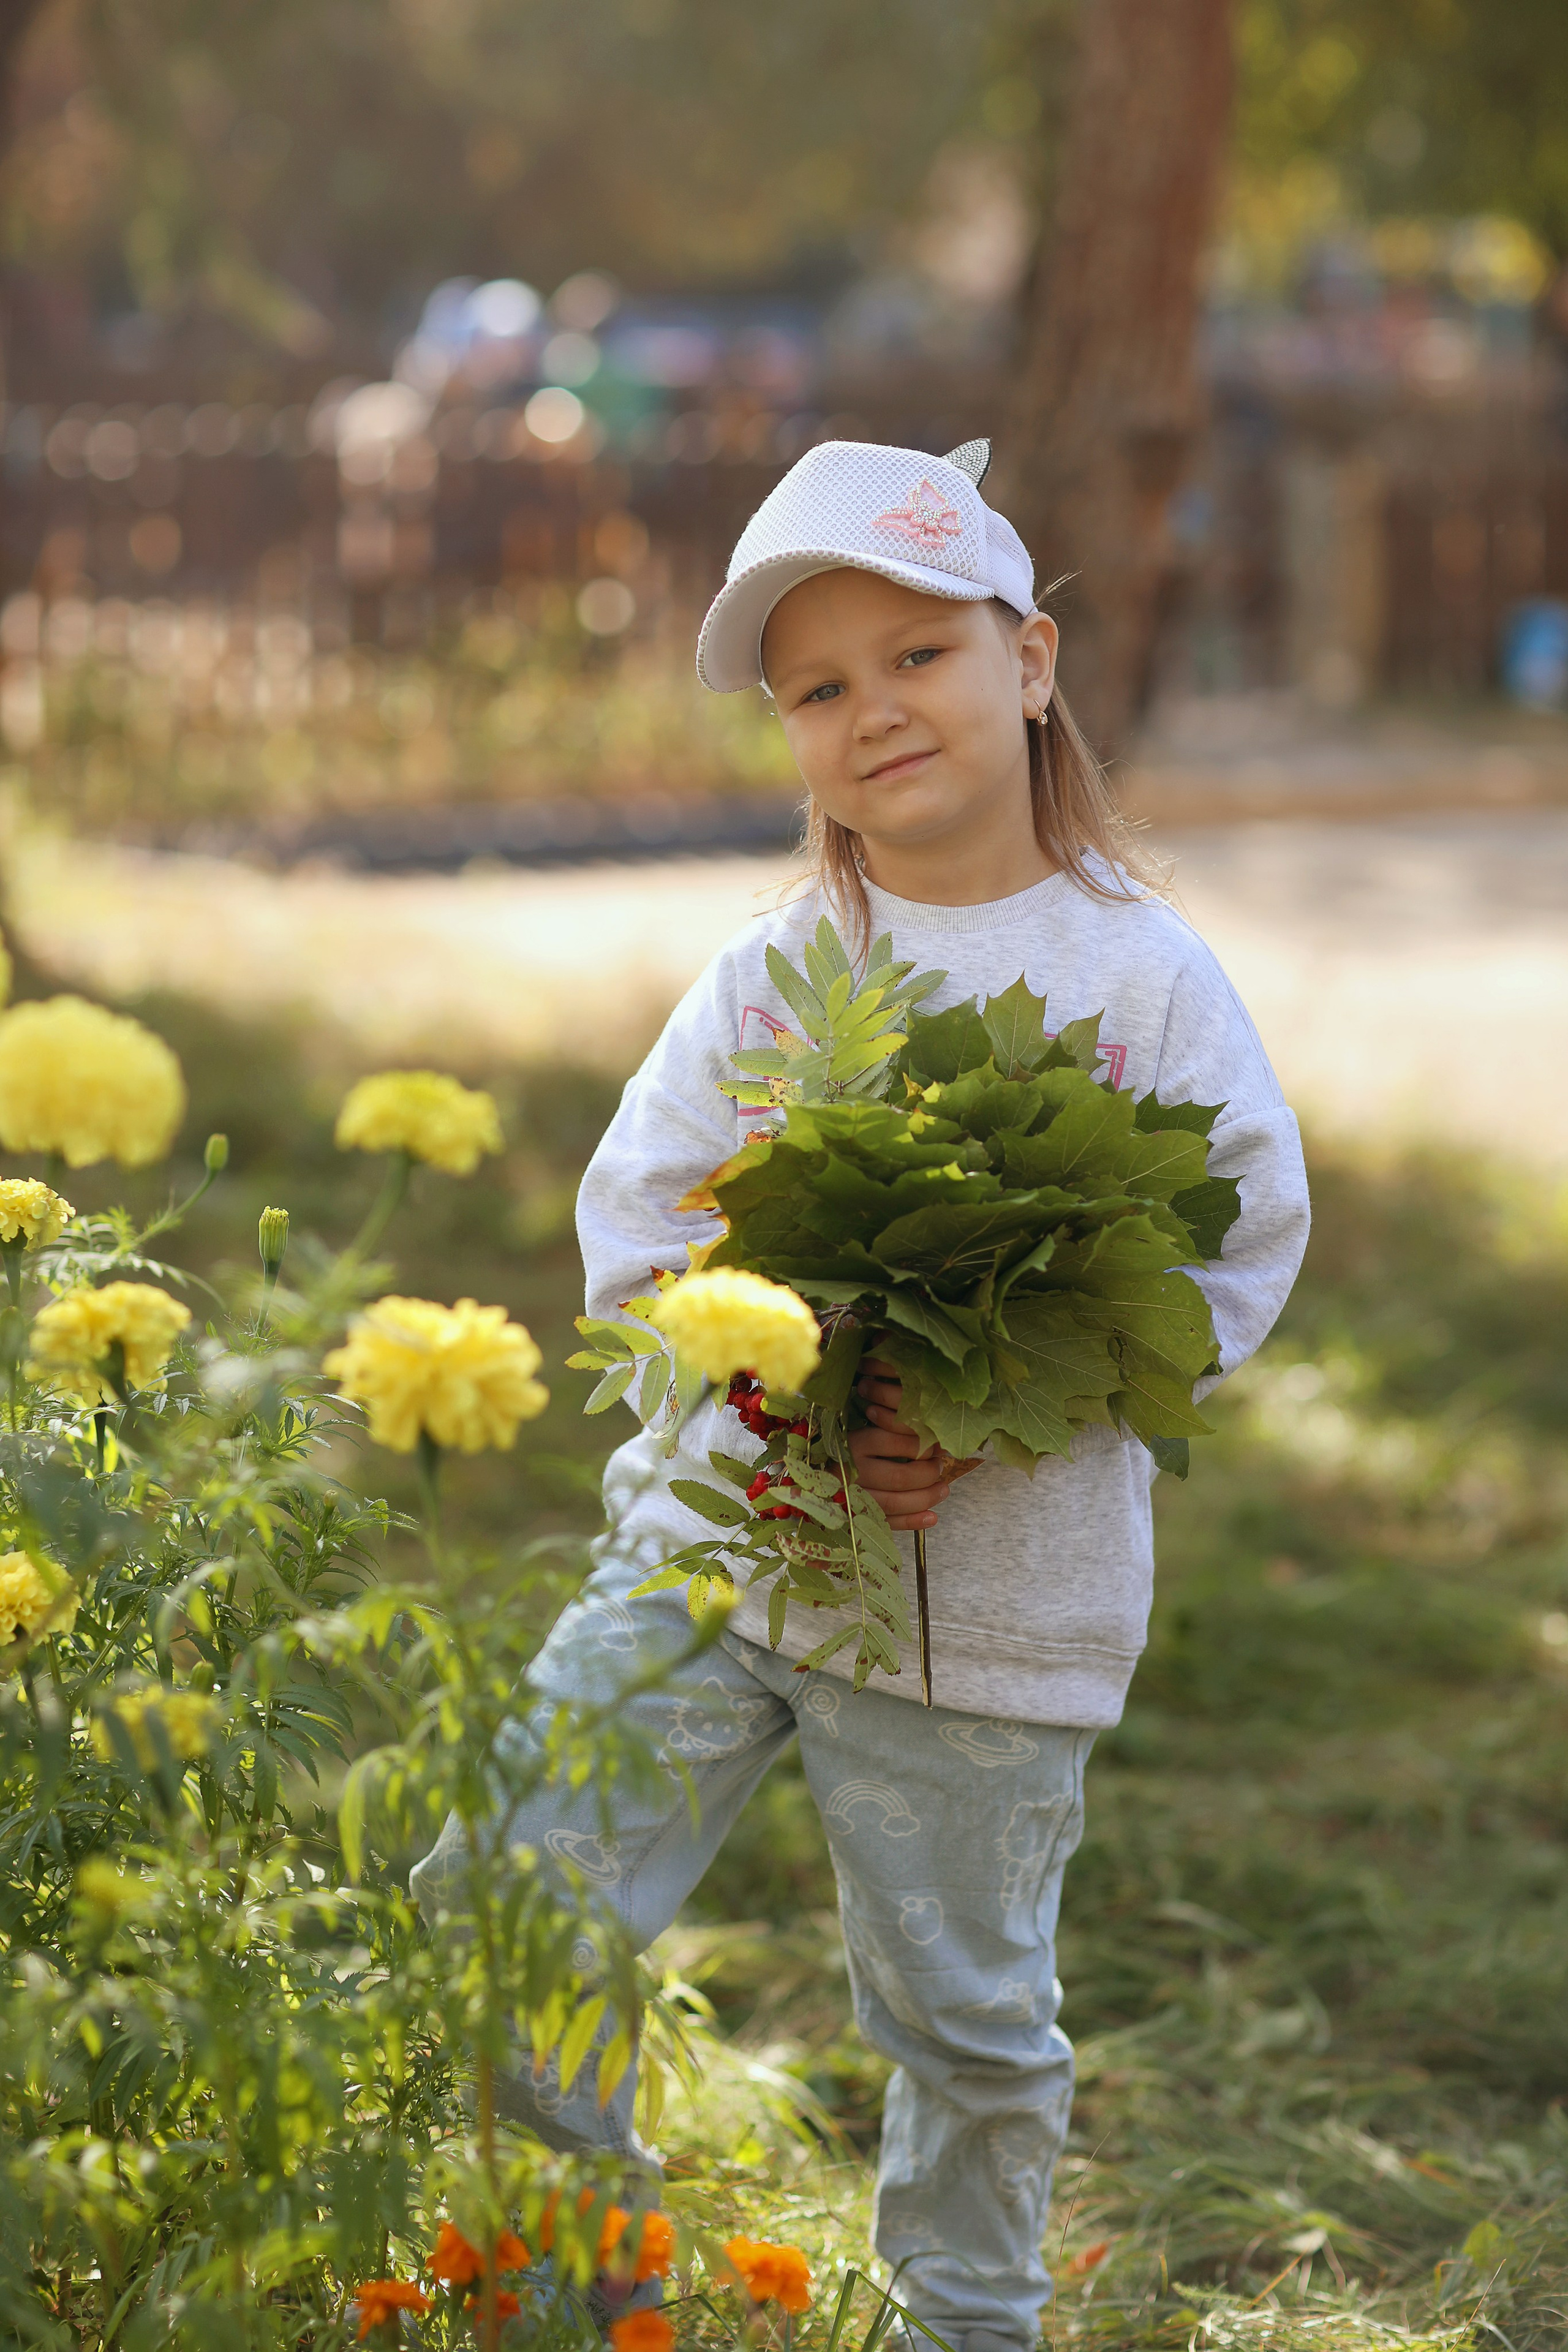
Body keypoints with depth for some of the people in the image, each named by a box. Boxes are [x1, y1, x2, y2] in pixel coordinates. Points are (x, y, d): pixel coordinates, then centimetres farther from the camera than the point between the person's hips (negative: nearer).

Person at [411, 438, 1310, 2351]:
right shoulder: (768, 975, 3)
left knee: (966, 2011, 10)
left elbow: (1232, 1257, -7)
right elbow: (640, 1224, 2)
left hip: (995, 1592, -2)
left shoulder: (1144, 974, -5)